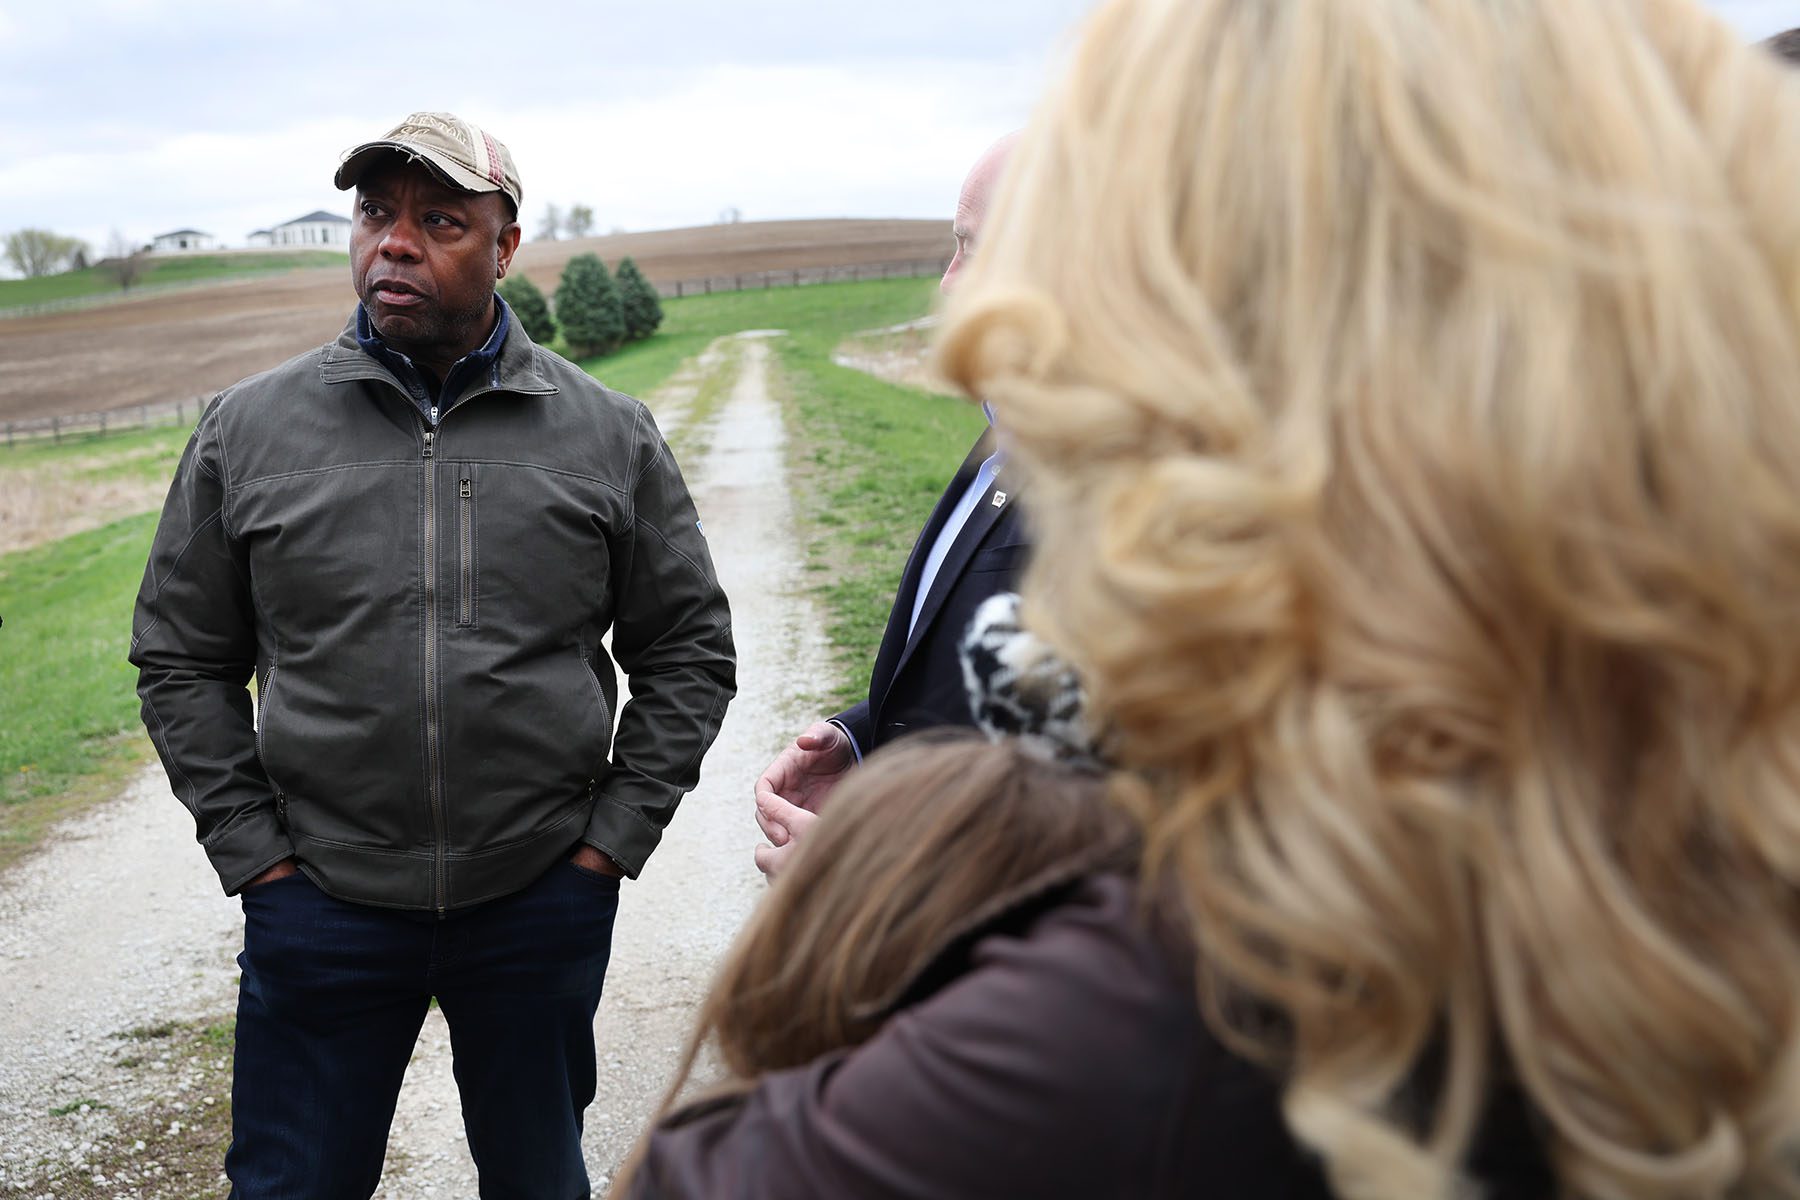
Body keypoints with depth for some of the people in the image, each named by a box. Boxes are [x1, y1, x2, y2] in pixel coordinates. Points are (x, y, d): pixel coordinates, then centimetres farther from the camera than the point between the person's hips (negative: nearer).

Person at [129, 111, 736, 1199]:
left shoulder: (609, 434, -1)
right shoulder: (249, 430, 0)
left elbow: (689, 651, 5)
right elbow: (182, 662, 6)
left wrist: (615, 836, -1)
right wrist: (253, 853, -1)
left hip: (546, 898, 0)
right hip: (321, 903, 0)